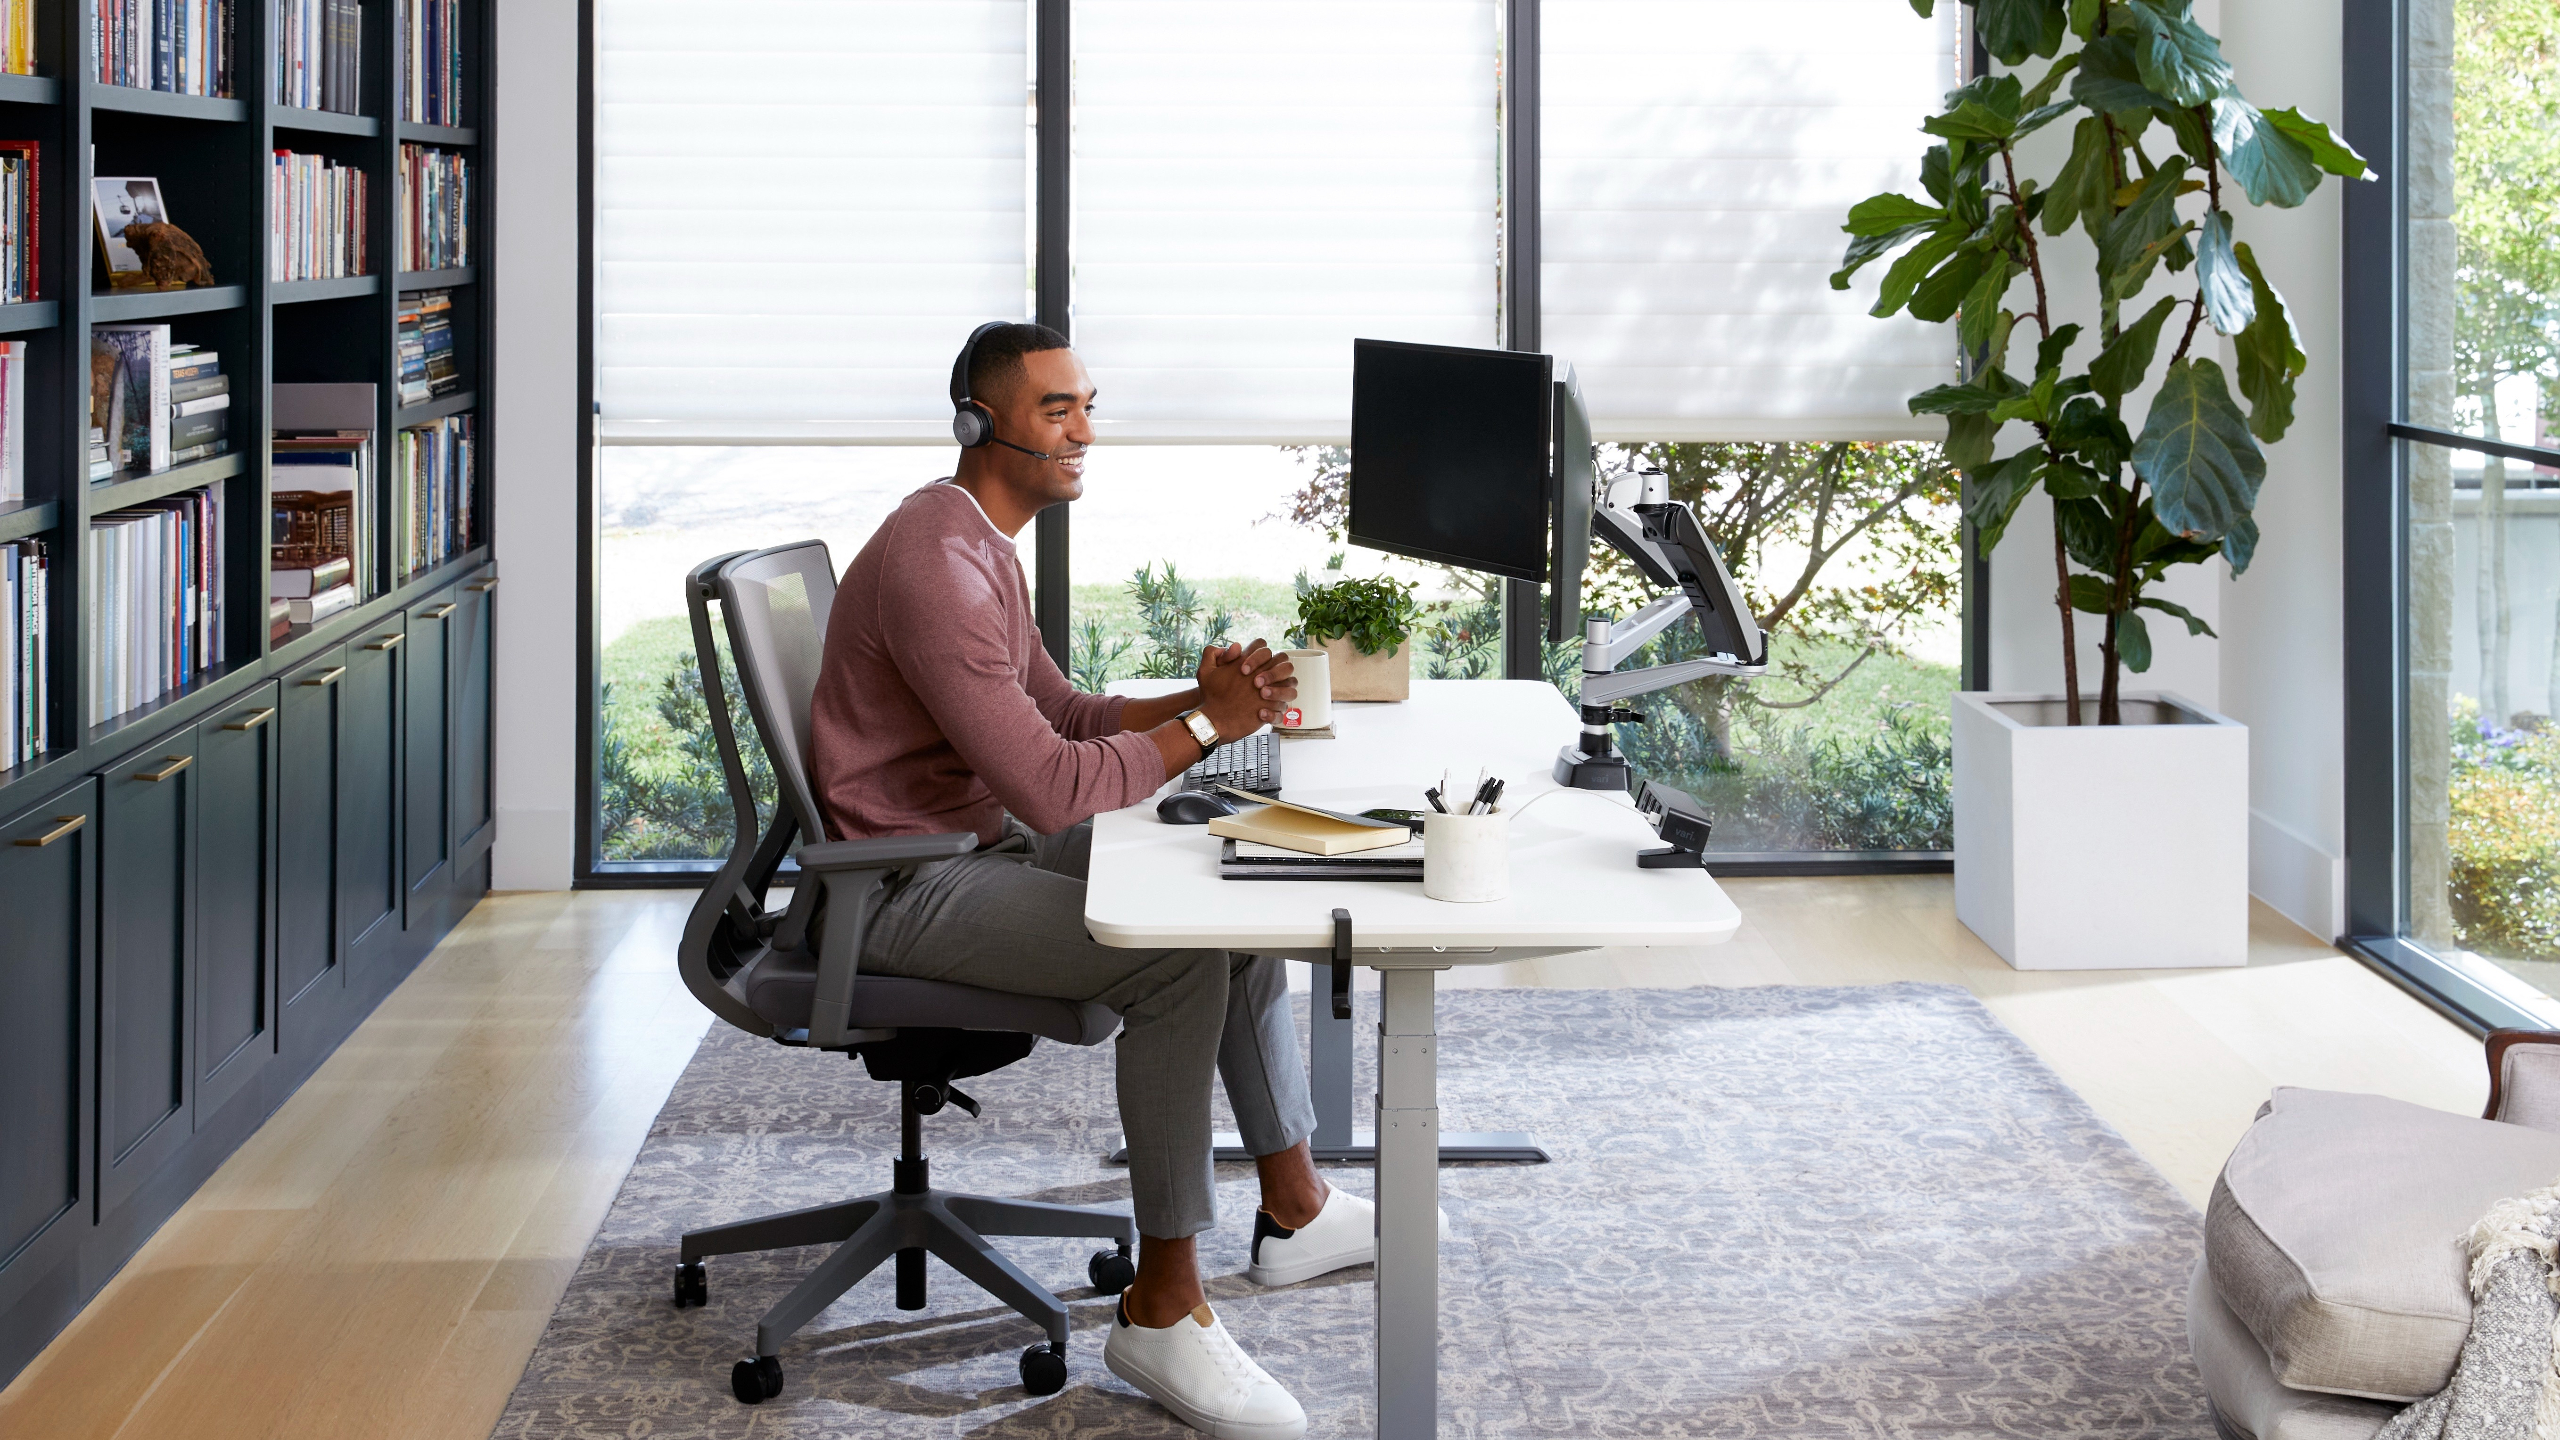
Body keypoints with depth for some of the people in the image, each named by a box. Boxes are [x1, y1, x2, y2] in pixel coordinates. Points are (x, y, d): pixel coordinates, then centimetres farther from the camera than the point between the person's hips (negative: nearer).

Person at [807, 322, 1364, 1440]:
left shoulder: (981, 542, 12)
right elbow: (1050, 786, -27)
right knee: (1176, 959, -26)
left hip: (981, 843, 11)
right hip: (904, 885, -11)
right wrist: (1203, 725, -16)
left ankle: (1294, 1210, 21)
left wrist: (1199, 702, -2)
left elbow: (1058, 711, 15)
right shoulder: (935, 564, -24)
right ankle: (1164, 1307, -18)